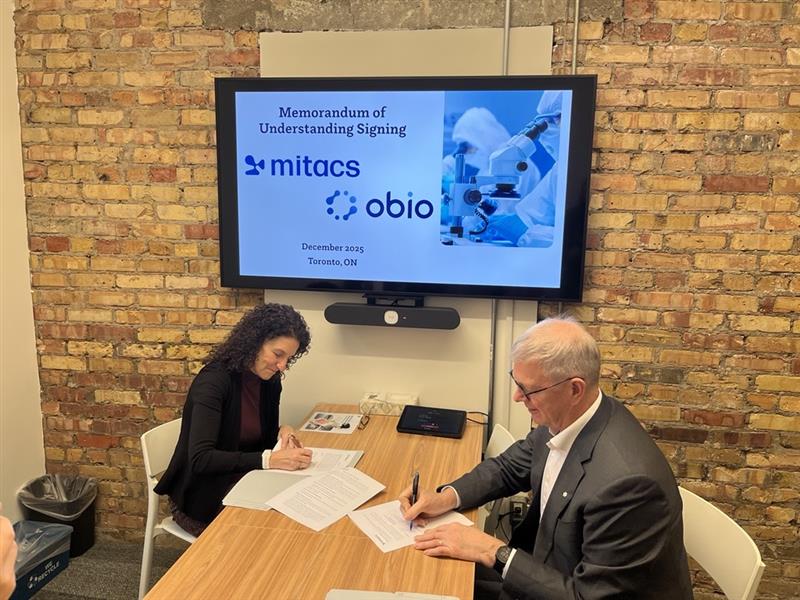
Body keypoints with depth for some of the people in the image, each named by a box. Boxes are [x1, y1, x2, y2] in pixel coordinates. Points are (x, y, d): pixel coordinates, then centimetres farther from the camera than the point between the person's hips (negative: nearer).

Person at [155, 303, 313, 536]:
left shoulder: (269, 381, -1)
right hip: (201, 495, -6)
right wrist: (269, 459, -37)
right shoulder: (214, 379, -22)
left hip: (240, 481, 6)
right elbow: (200, 459, -29)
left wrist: (282, 432, -12)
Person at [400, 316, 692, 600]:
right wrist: (447, 497, -9)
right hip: (554, 568, 6)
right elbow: (509, 466, 7)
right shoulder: (561, 418, -11)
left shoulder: (626, 479, -35)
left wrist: (493, 552, -25)